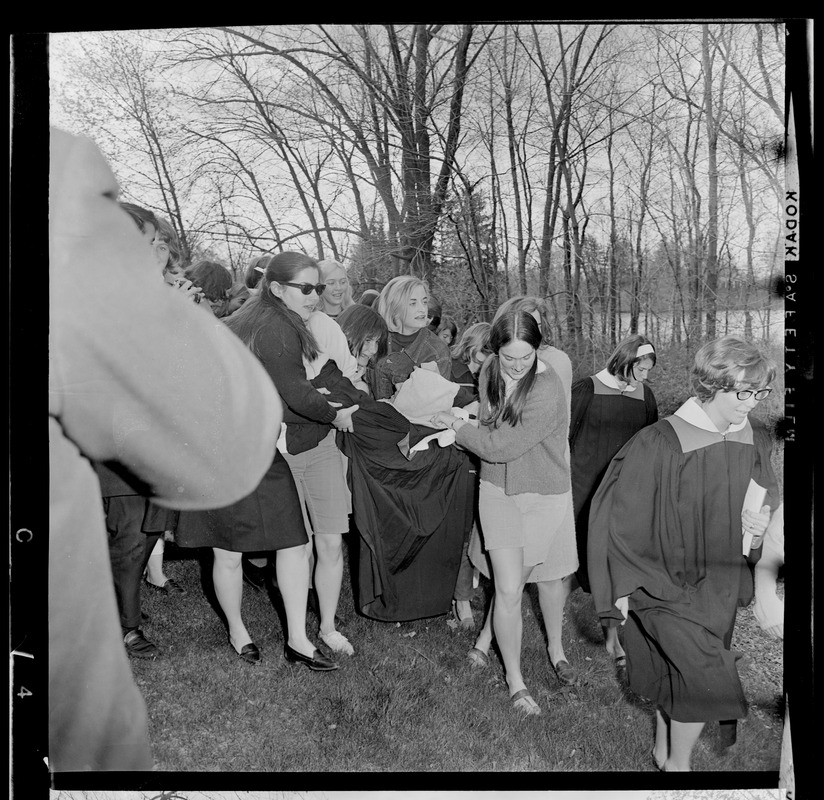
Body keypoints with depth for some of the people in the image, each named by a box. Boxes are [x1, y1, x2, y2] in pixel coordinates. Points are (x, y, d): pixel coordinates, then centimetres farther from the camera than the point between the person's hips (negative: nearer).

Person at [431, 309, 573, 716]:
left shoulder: (548, 391, -25)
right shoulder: (489, 373, -3)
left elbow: (499, 446, -22)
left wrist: (456, 425, -9)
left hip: (543, 495, -3)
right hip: (497, 490, 3)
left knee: (510, 583, 12)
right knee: (508, 590, -4)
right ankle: (515, 681, 14)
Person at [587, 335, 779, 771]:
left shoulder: (754, 441, -3)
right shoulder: (658, 445, -21)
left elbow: (768, 501, 13)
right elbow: (620, 514, -14)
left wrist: (761, 523, -10)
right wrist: (623, 585, -11)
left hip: (721, 583, 6)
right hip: (668, 582, -5)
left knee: (677, 675, 16)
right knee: (708, 680, -11)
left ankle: (664, 748, 40)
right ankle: (677, 763, 15)